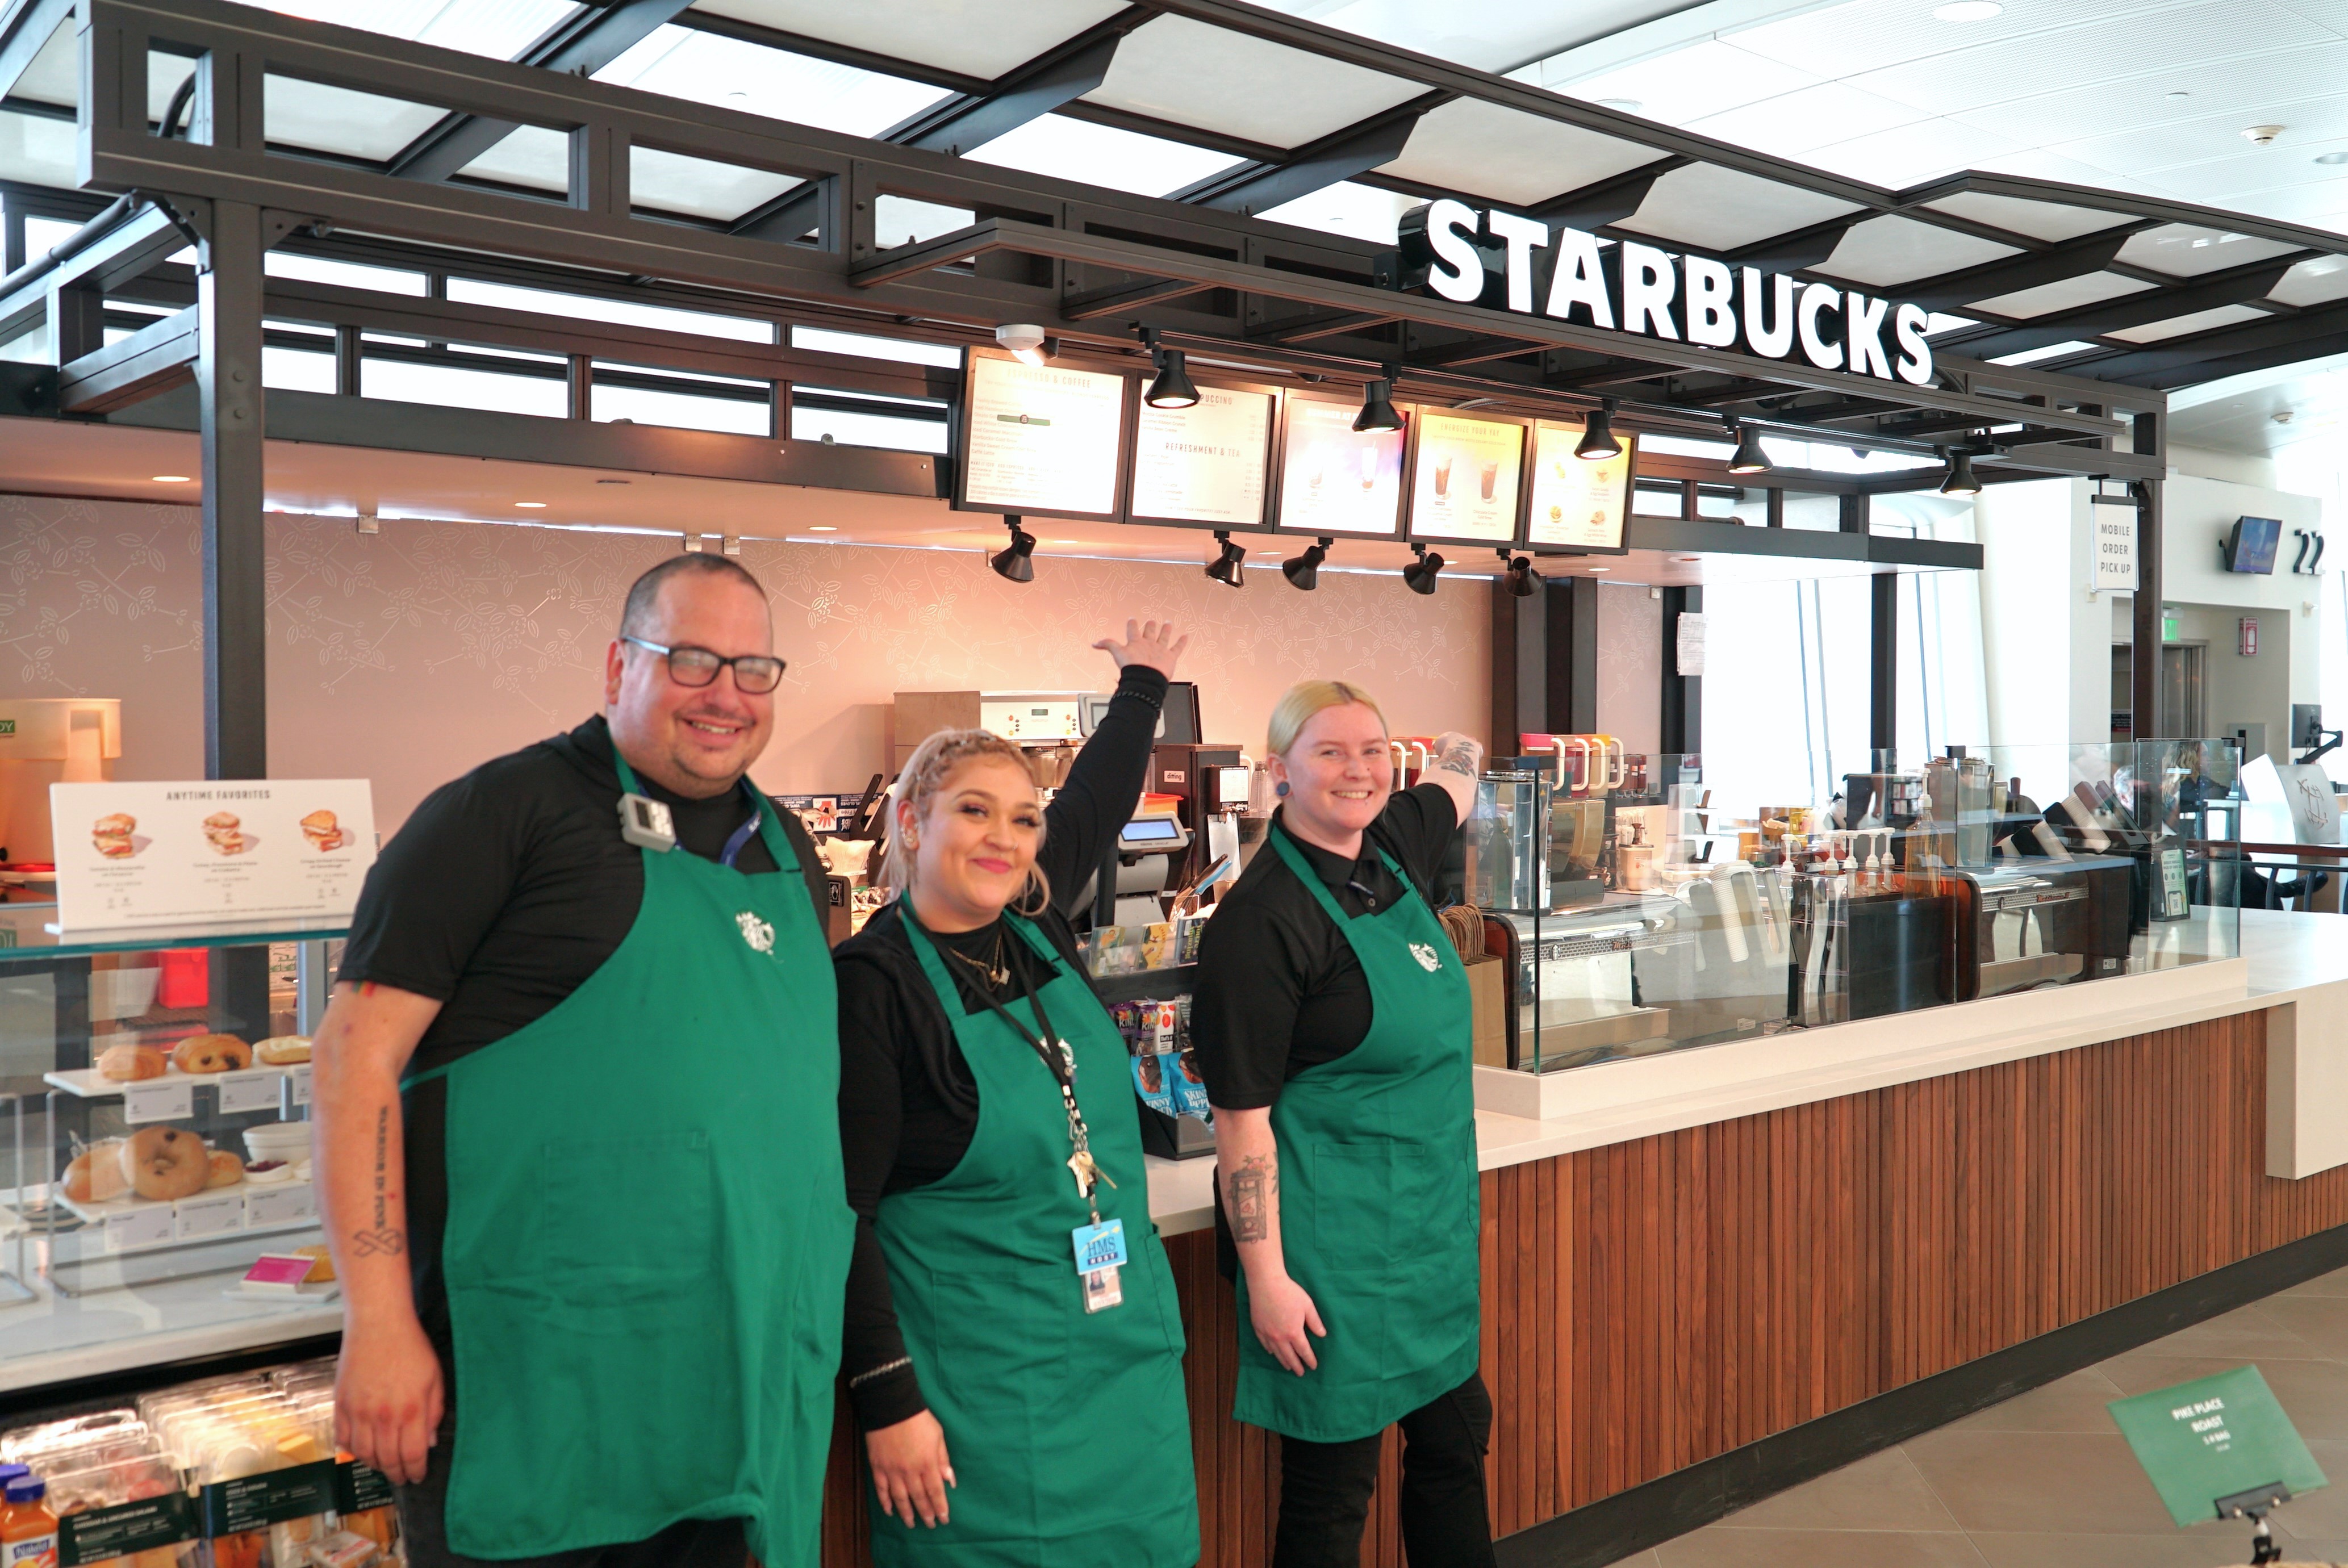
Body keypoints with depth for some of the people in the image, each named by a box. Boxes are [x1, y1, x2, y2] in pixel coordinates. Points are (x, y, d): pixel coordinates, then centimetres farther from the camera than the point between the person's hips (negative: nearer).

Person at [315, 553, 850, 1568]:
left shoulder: (787, 855, 13)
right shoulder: (504, 810, -7)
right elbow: (358, 1051, -11)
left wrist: (812, 1326, 18)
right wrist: (380, 1323, -16)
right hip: (529, 1385, -6)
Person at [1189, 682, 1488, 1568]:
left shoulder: (1395, 846, 3)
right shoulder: (1264, 919, -18)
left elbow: (1453, 786, 29)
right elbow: (1241, 1118, -17)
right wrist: (1266, 1277, -16)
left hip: (1432, 1218, 8)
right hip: (1333, 1236, -8)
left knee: (1455, 1434, 18)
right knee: (1334, 1476, 3)